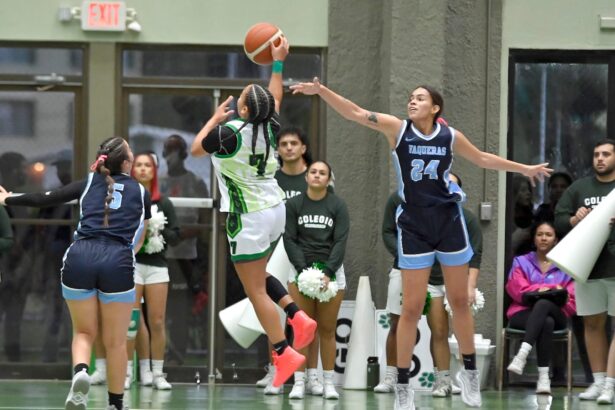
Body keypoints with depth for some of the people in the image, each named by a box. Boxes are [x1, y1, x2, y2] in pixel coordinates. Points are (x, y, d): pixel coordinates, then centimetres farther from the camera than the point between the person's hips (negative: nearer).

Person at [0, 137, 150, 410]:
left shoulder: (89, 183, 17)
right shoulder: (140, 192, 15)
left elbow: (44, 200, 18)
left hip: (80, 257, 2)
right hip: (117, 262, -2)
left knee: (84, 332, 16)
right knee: (115, 341, 10)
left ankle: (80, 372, -14)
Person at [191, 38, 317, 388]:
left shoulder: (230, 132, -18)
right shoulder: (270, 126, -1)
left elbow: (196, 149, 1)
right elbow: (276, 98, 22)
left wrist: (215, 119, 12)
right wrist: (278, 63, 30)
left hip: (249, 218, -7)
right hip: (275, 209, 7)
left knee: (255, 290, -1)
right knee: (259, 274, 26)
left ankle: (285, 355, -4)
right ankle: (298, 317, 10)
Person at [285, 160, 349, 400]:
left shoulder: (338, 206, 3)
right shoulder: (293, 205, 4)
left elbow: (340, 242, -3)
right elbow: (289, 239, 0)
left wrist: (328, 272, -14)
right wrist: (303, 269, -12)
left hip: (331, 272, 0)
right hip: (301, 271, 0)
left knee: (327, 331, 0)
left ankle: (328, 383, 3)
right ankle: (299, 382, -5)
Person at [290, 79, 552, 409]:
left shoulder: (450, 136, -2)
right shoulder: (398, 129, -8)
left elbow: (482, 159, 15)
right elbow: (355, 113, -18)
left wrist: (524, 169, 22)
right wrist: (321, 91, -31)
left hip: (448, 221, 2)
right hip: (413, 226, -2)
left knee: (460, 301, 12)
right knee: (412, 308, -1)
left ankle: (469, 371, 29)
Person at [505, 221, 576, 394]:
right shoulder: (521, 262, 21)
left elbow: (572, 299, 7)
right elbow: (516, 288, 3)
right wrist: (539, 289, -13)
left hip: (556, 314, 0)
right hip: (522, 314, 0)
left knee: (543, 303, -39)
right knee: (546, 323, -38)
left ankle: (522, 354, -51)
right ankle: (543, 376, -46)